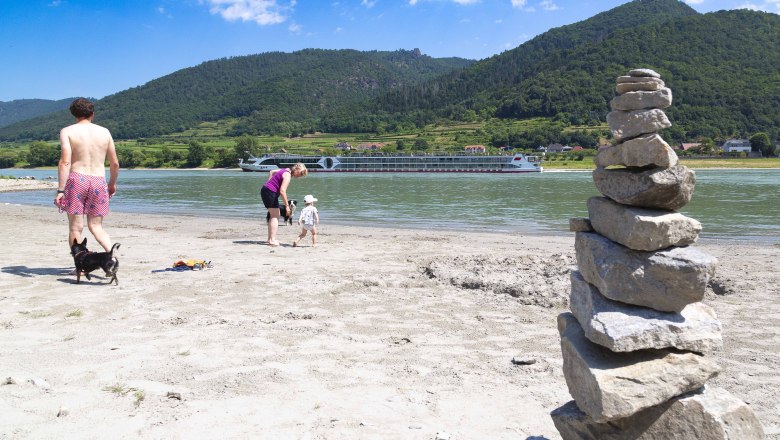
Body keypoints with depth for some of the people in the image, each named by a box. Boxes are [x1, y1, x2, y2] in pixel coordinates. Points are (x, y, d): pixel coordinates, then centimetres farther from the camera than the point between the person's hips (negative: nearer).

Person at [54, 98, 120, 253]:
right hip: (99, 182, 3)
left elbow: (65, 162, -11)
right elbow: (115, 163, 11)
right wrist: (112, 183, 27)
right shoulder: (104, 132, 10)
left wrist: (60, 190, -12)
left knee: (76, 228, 5)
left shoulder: (67, 131, 1)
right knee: (96, 226, 12)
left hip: (77, 179, -3)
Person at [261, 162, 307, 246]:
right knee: (275, 216, -7)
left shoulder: (286, 170, 12)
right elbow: (282, 191, -27)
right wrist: (287, 206, -23)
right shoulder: (288, 175, -18)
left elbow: (271, 172, 26)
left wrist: (269, 183, 18)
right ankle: (272, 240, -10)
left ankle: (270, 239, 20)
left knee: (274, 216, 16)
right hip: (270, 192, -10)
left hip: (265, 190, 10)